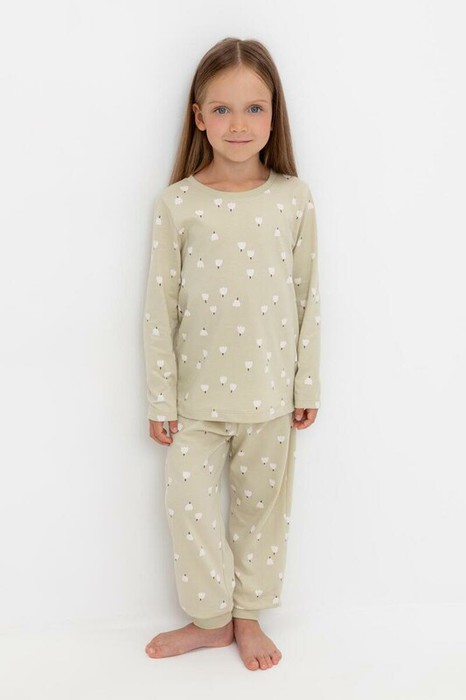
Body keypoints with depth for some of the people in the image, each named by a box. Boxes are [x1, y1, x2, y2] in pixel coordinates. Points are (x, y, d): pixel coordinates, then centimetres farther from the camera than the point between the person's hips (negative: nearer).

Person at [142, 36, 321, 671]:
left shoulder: (295, 199, -2)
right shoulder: (177, 203, -6)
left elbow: (307, 297, 3)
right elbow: (160, 307, -4)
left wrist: (307, 383, 4)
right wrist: (161, 399, -4)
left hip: (269, 393, 1)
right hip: (198, 393, 0)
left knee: (261, 505, 13)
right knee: (189, 503, 3)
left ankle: (249, 614, 34)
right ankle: (211, 619, 27)